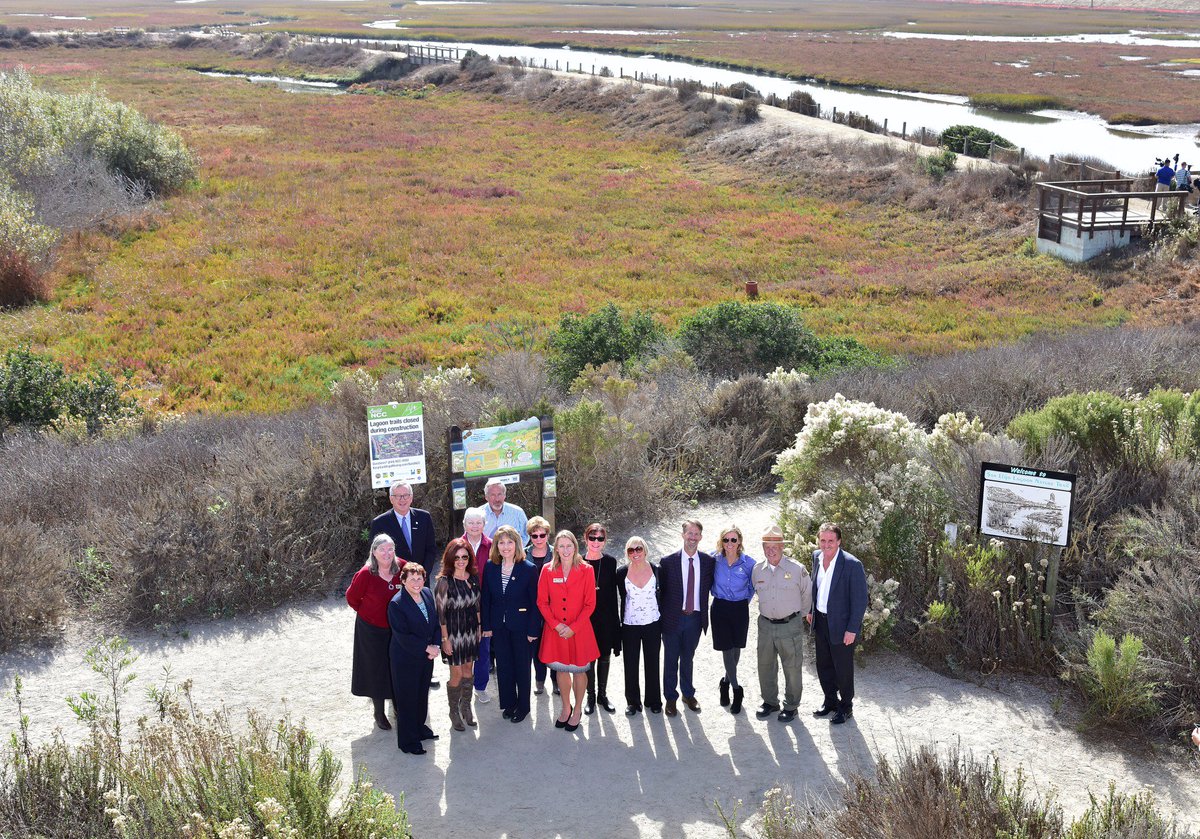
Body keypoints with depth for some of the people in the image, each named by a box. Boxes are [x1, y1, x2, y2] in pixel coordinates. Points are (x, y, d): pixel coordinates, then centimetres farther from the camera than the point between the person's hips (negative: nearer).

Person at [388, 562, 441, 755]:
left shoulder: (427, 594, -1)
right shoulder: (396, 604, -23)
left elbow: (436, 621, 6)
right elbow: (403, 637, -23)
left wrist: (436, 645, -8)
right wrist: (427, 648, -19)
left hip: (426, 656, 7)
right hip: (406, 659, -7)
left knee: (422, 693, 22)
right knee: (407, 698, 7)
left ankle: (419, 726, 44)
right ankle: (408, 741, 22)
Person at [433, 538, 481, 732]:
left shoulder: (474, 577, 0)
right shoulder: (444, 581, -17)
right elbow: (440, 612, -14)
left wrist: (479, 627, 11)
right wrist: (445, 639, -14)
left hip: (471, 631, 5)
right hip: (453, 633, -5)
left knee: (468, 670, 15)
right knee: (457, 674, 2)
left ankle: (466, 707, 31)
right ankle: (454, 711, 21)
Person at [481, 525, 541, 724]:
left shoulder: (529, 569, -13)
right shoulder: (490, 568, -2)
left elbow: (535, 602, -10)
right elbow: (486, 599, 4)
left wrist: (533, 630, -12)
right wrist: (487, 626, 2)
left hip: (521, 627, -3)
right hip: (499, 627, 3)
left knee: (522, 666, 9)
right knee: (503, 666, 12)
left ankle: (523, 706, 24)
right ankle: (509, 703, 29)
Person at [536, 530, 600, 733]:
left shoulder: (586, 571, -7)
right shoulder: (548, 570, -2)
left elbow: (590, 604, -6)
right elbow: (542, 602, 0)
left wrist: (573, 627, -13)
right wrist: (556, 625, -10)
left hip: (579, 630, -2)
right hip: (555, 630, 2)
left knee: (579, 670, 7)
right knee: (560, 669, 13)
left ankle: (578, 710, 25)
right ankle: (566, 707, 31)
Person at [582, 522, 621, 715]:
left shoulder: (610, 562, -1)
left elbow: (613, 592, 3)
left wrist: (615, 618, 2)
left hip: (606, 618, 2)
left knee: (604, 657, 12)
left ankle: (602, 695, 27)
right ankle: (591, 696, 22)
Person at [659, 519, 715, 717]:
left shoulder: (708, 562, -3)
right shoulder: (667, 561, -10)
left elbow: (710, 586, 7)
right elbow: (660, 589, -3)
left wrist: (704, 615, 1)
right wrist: (662, 614, -4)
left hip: (695, 618, 2)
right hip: (673, 618, -2)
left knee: (688, 658, 18)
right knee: (671, 660, 9)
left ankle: (688, 694, 35)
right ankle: (671, 698, 23)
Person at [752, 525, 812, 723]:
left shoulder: (797, 569, -12)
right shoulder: (758, 570, 1)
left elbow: (807, 596, 1)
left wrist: (799, 616, 9)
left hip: (790, 625, -4)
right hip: (766, 624, 4)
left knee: (792, 668, 4)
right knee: (765, 666, 14)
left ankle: (791, 706, 19)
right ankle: (770, 702, 32)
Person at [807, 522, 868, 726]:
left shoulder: (852, 564, -22)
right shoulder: (817, 557, -1)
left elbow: (860, 600, -18)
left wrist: (852, 629, -17)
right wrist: (811, 610, 16)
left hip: (841, 625, -6)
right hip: (820, 622, 6)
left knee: (843, 669, 9)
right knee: (823, 665, 19)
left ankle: (846, 707, 28)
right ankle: (830, 701, 38)